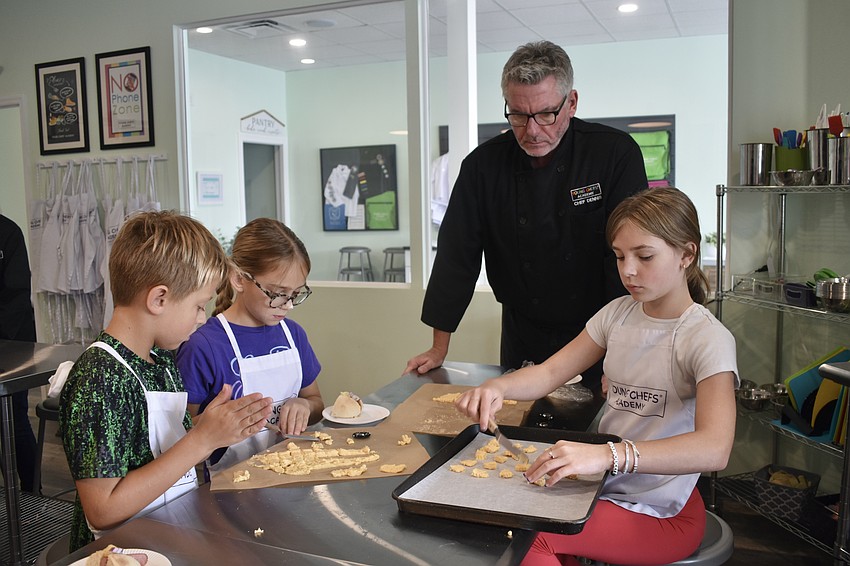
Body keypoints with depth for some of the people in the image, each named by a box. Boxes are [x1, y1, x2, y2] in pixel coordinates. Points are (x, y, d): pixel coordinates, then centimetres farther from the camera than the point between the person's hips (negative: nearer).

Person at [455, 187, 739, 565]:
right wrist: (497, 387, -19)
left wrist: (609, 454, -44)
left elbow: (714, 449, -31)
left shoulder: (708, 339, -16)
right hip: (605, 487, 6)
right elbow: (551, 372, 3)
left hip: (662, 513, -6)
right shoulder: (618, 313, 4)